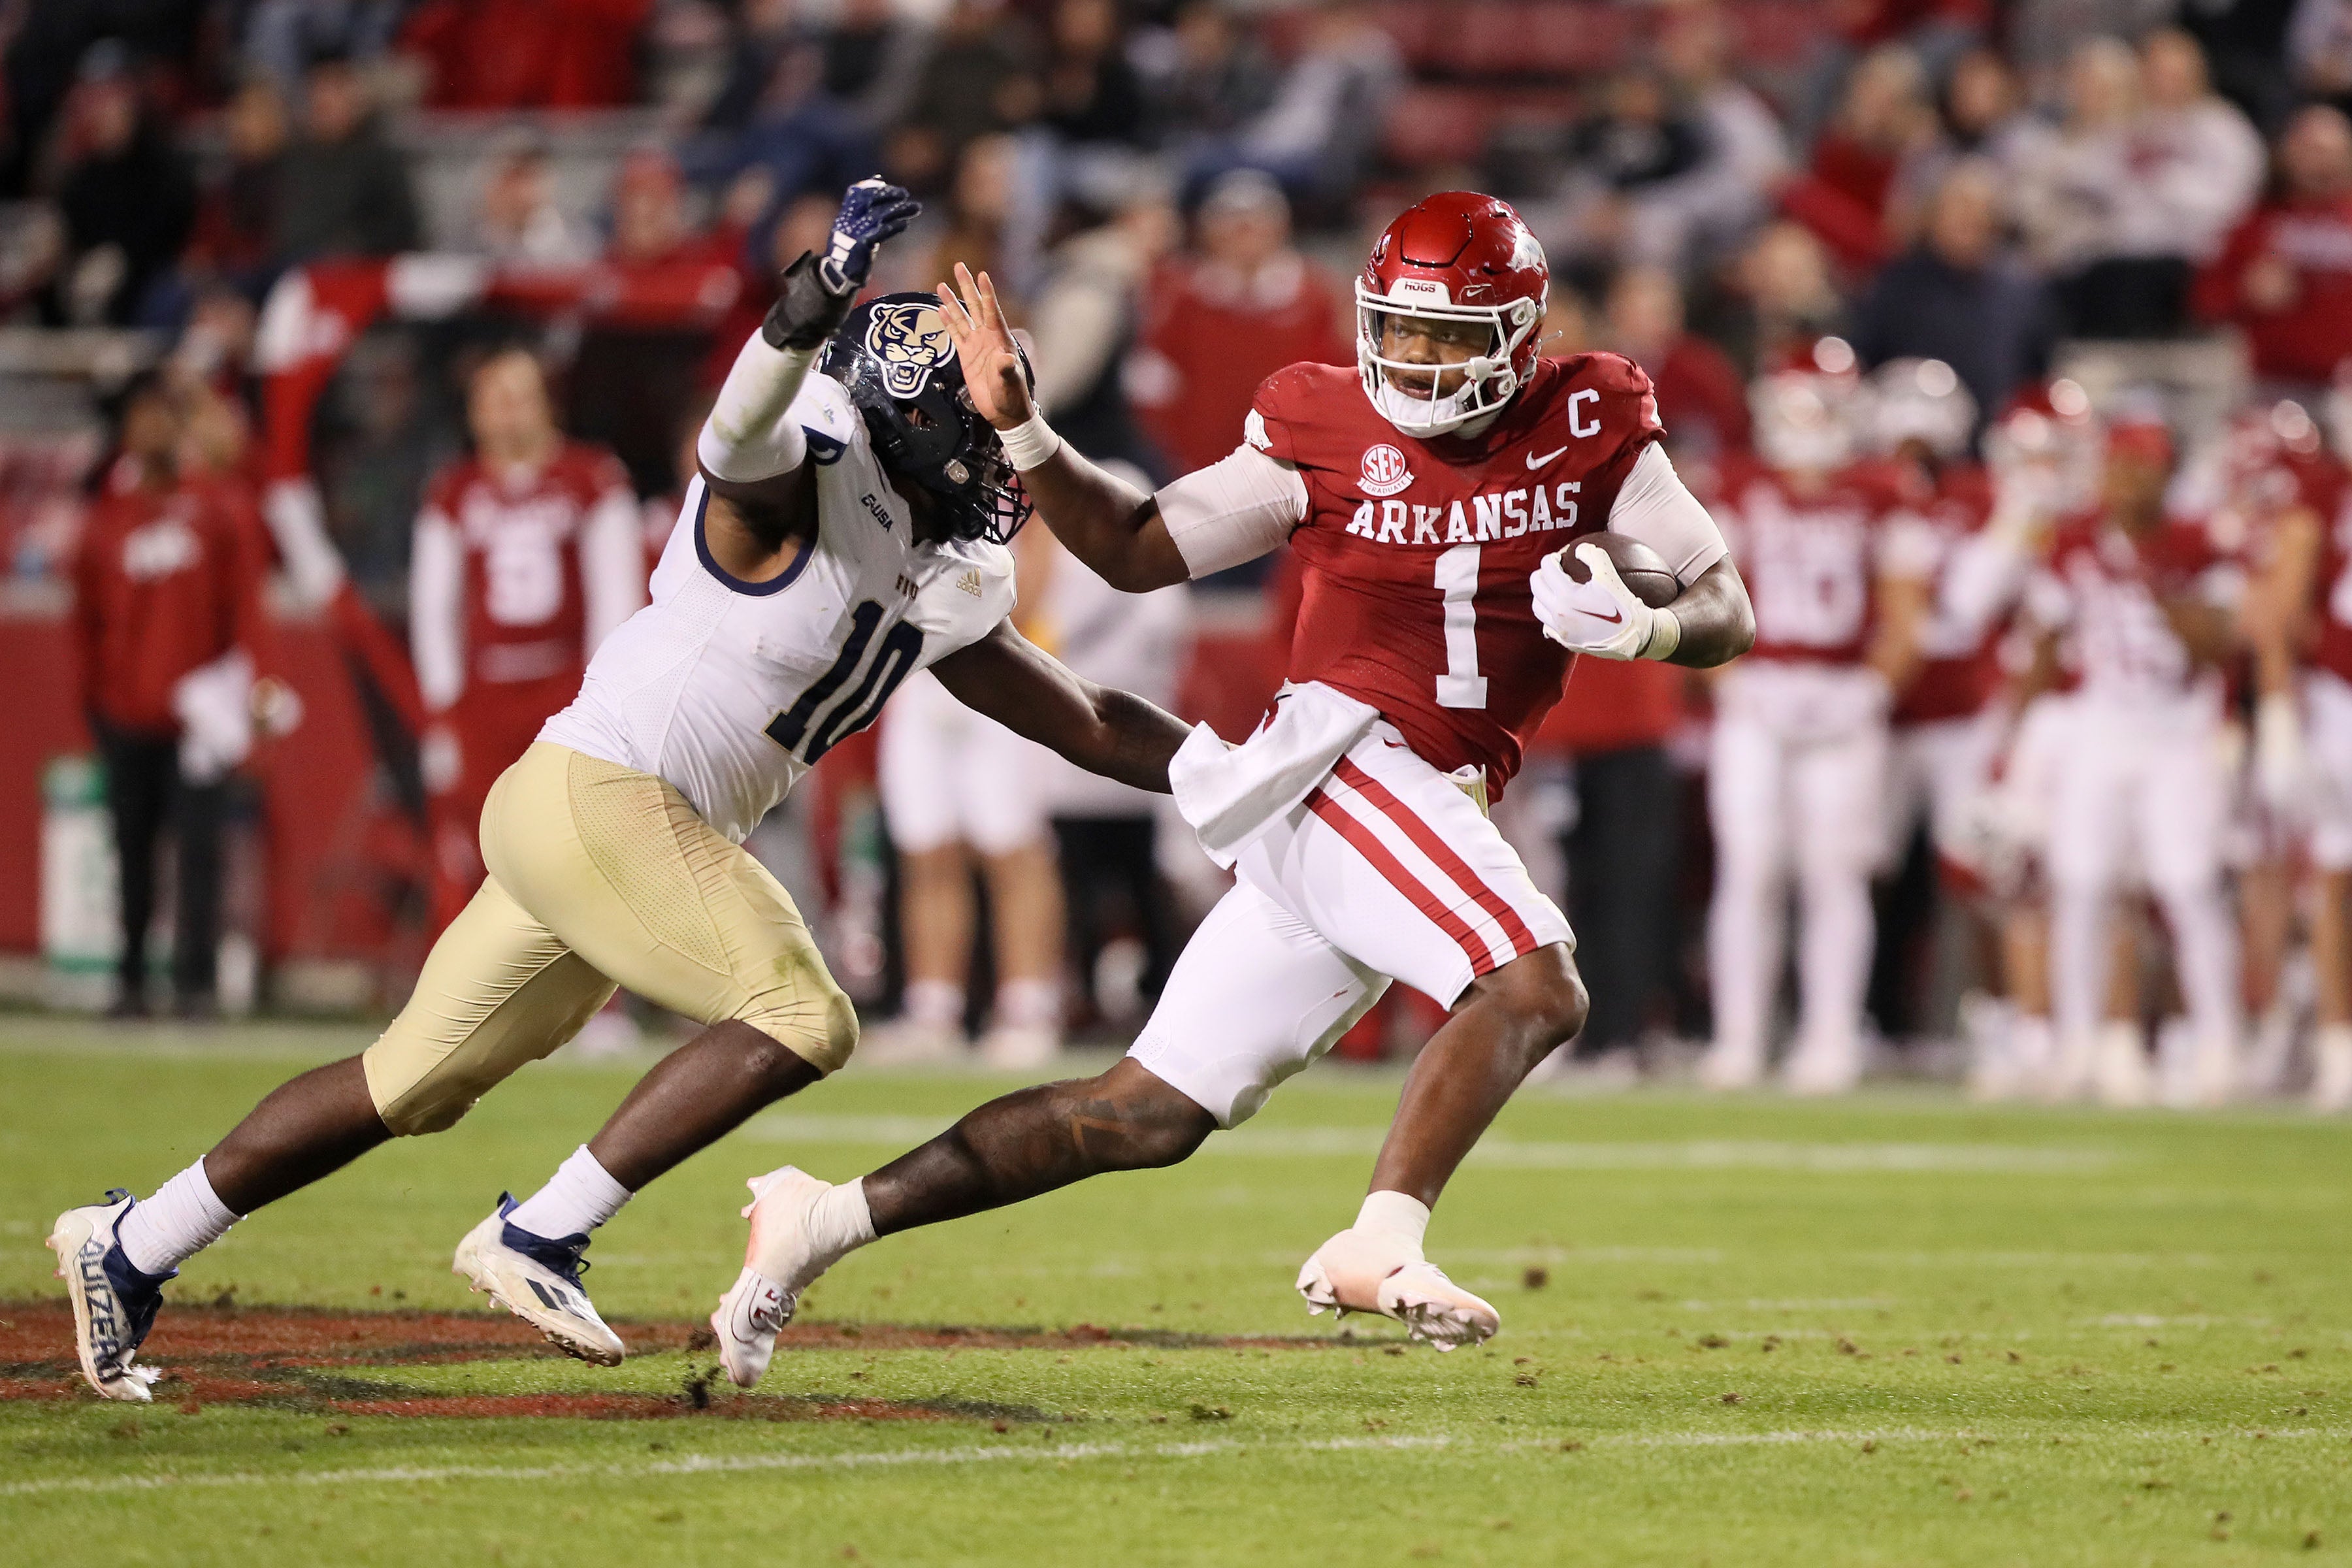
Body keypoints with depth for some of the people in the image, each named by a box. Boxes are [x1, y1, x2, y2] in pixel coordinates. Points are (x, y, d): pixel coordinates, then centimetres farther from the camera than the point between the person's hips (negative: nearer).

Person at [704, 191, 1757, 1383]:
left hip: (1431, 813, 4)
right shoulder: (1325, 430, -1)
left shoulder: (1591, 426, 6)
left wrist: (1646, 625, -16)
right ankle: (1379, 1245, -29)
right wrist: (1020, 430, -6)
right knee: (1535, 988, -27)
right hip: (1336, 756, -4)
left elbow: (1726, 612, 6)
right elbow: (1138, 553, 7)